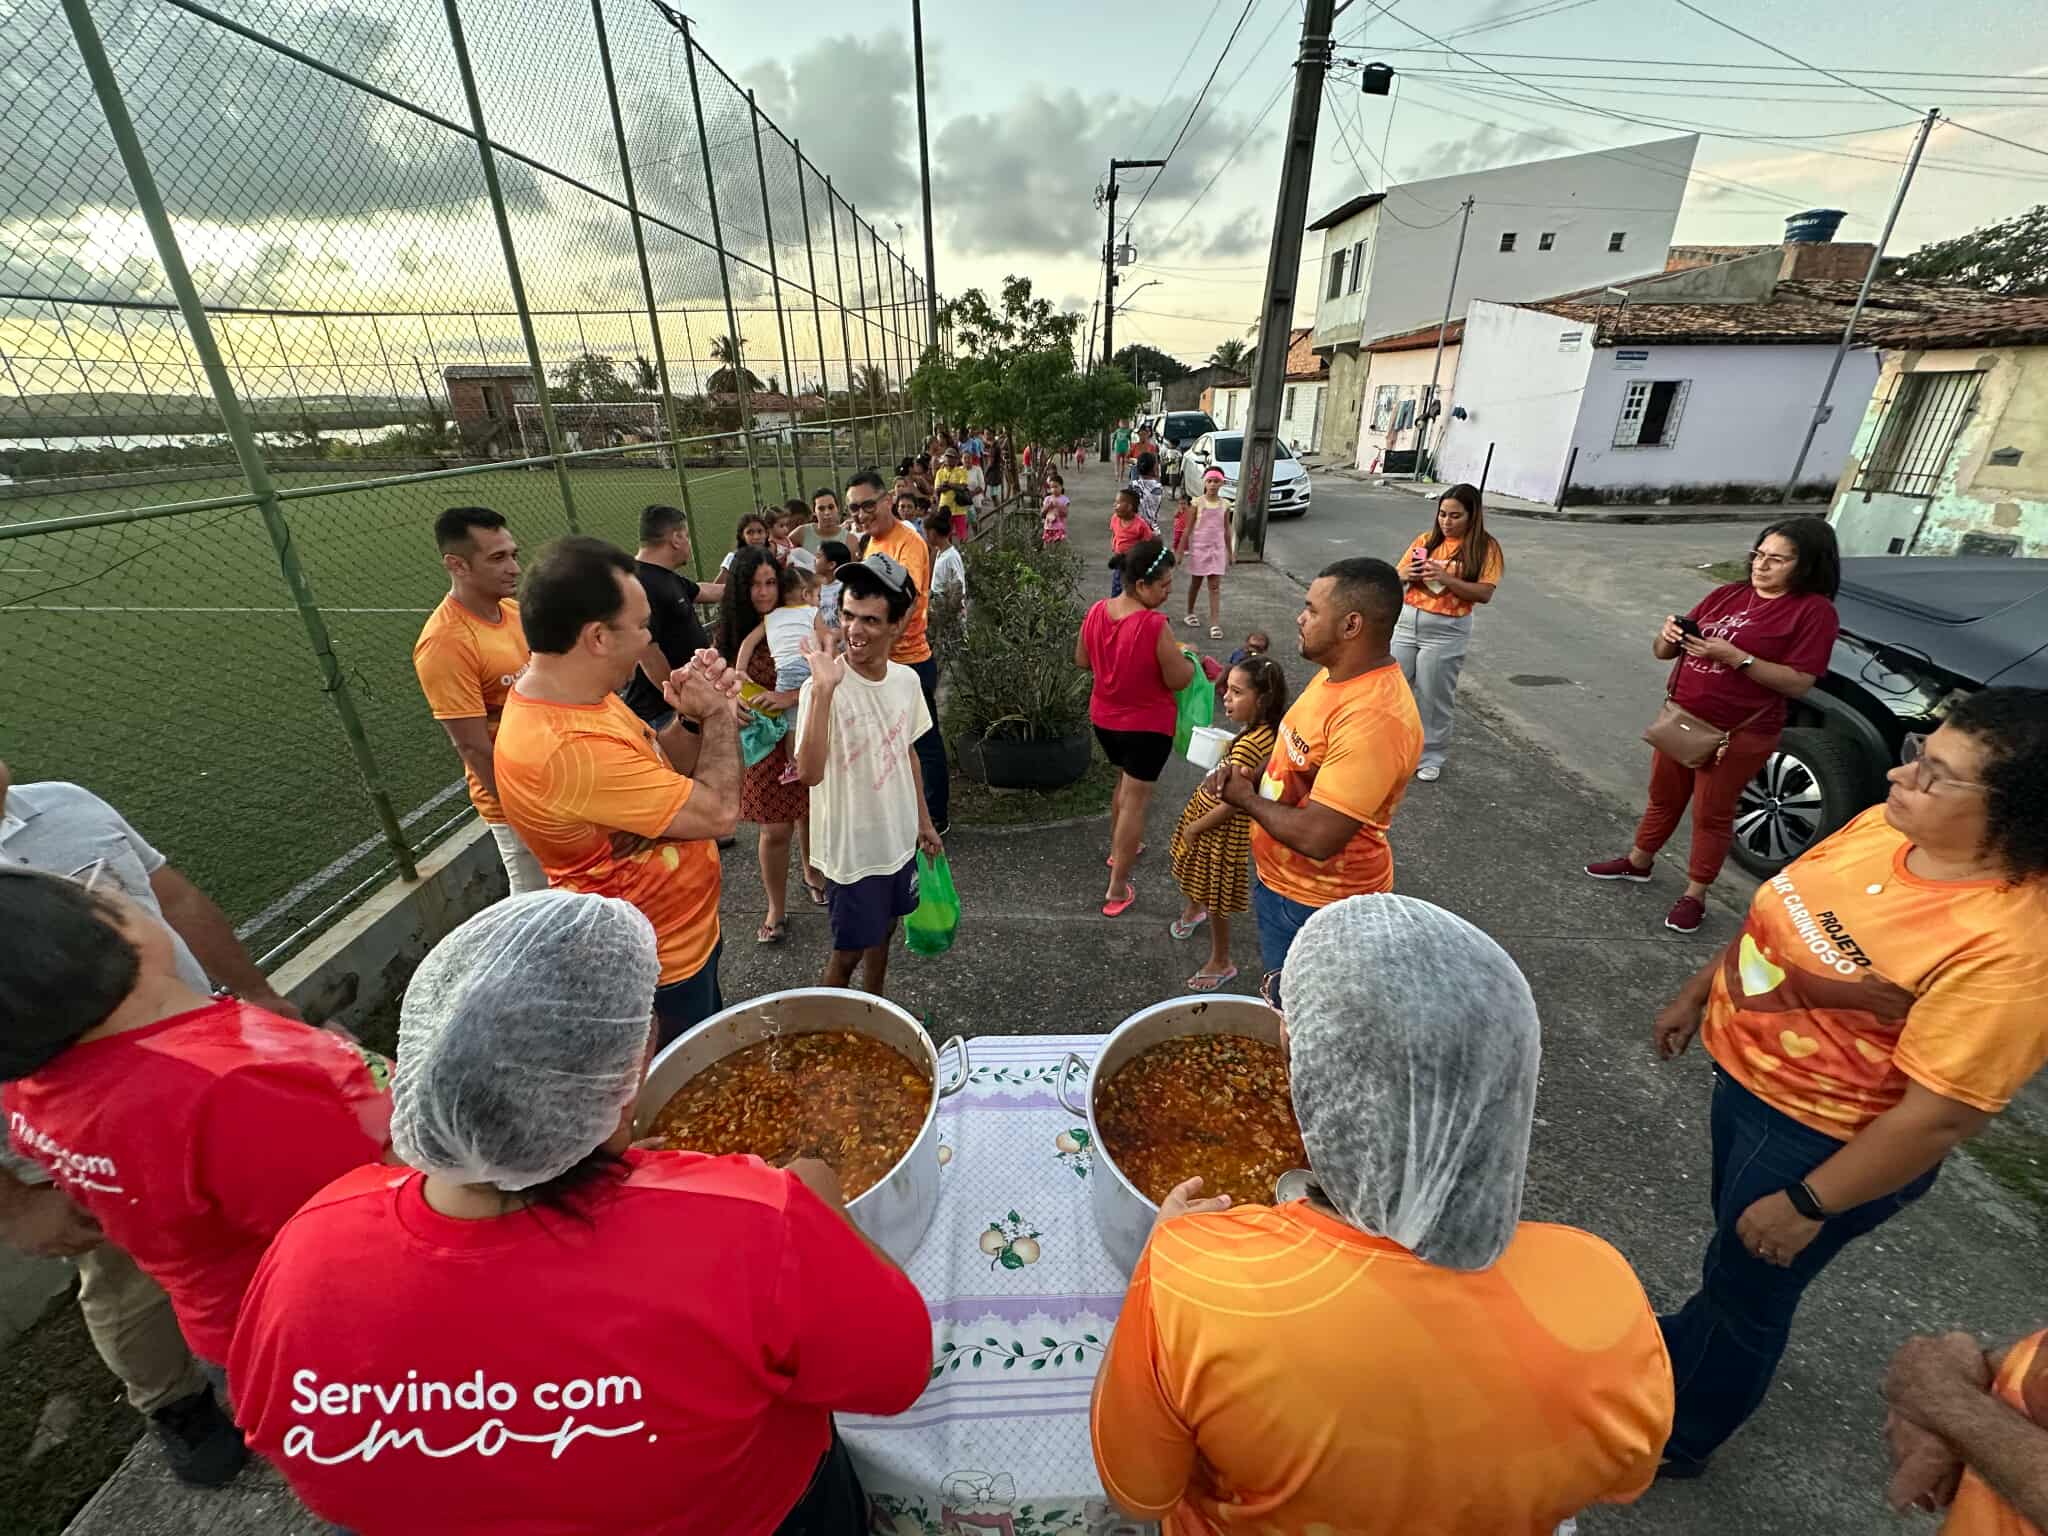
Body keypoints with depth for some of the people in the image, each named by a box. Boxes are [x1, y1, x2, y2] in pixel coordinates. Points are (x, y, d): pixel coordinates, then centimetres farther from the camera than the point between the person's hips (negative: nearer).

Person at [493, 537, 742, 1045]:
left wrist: (693, 716, -13)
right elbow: (718, 812, -30)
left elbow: (666, 772, 5)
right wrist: (718, 714, -16)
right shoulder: (570, 747, -36)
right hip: (658, 967, -9)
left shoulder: (575, 695, -5)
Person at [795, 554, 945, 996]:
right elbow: (811, 773, -37)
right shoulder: (823, 686, -24)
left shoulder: (906, 680, -5)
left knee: (883, 932, 25)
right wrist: (824, 688, -42)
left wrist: (924, 821, 15)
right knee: (849, 952, 11)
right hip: (852, 849, -6)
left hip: (899, 838, 6)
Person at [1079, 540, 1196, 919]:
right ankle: (1117, 890, 11)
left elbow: (1082, 661, 6)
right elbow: (1178, 680, -18)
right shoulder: (1155, 625, -27)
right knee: (1135, 801, 5)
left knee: (1125, 783, 29)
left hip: (1104, 718, 7)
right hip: (1147, 725, -6)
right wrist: (1186, 657, 1)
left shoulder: (1097, 611, -7)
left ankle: (1118, 849, 47)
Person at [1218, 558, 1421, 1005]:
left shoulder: (1373, 719, -33)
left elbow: (1316, 838, -33)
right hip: (1278, 876, 9)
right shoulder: (1337, 673, -1)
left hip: (1315, 902, -9)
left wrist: (1247, 798, -17)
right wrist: (1255, 779, -6)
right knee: (1280, 1001, 30)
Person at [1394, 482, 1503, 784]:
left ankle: (1430, 757, 19)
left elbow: (1485, 593, -13)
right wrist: (1408, 574, -13)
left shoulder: (1485, 547, -6)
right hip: (1407, 622, 4)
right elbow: (1397, 578, 10)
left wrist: (1446, 578, -23)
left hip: (1447, 631, -4)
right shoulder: (1426, 539, 5)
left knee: (1435, 696, 5)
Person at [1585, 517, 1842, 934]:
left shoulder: (1814, 611, -9)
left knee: (1711, 813, 6)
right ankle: (1637, 862, 37)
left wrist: (1733, 656, -25)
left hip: (1739, 735, -5)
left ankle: (1694, 896, 20)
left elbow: (1799, 683, -16)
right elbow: (1663, 653, 7)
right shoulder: (1727, 595, 6)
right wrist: (1670, 636, -15)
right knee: (1663, 797, 19)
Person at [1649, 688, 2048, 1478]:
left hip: (1824, 1138, -6)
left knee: (1746, 1285, 17)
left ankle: (1677, 1434, 44)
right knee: (1736, 1245, 30)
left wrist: (1807, 1205, -18)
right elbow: (1773, 914, 7)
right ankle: (1688, 1345, 57)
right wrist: (1698, 991, 12)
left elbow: (1938, 1117, -25)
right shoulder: (1883, 825, -9)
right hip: (1747, 1074, 6)